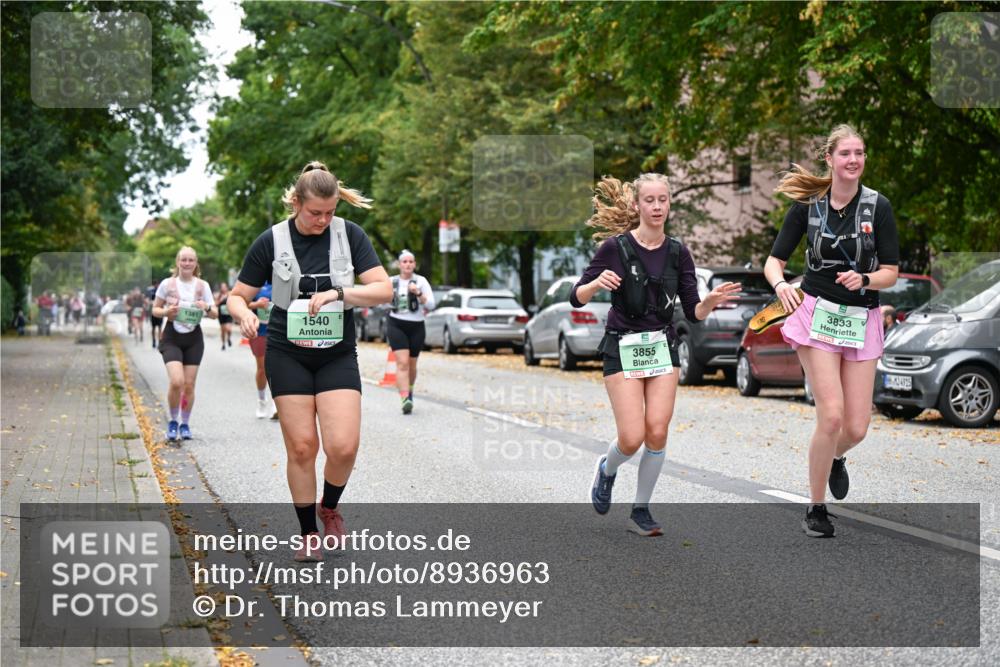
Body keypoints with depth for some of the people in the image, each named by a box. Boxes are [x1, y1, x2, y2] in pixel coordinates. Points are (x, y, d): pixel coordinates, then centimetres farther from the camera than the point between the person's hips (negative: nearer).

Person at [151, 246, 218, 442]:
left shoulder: (202, 286, 1)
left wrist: (207, 308, -18)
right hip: (172, 337, -2)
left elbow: (215, 314, 4)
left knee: (189, 385, 3)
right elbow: (155, 309, 6)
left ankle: (185, 424, 22)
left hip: (194, 339, 2)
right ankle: (173, 421, 5)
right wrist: (166, 312, -15)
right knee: (176, 382, -17)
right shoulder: (167, 284, -3)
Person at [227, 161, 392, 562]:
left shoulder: (349, 234, -1)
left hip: (338, 354, 1)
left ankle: (330, 507, 19)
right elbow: (237, 296, 4)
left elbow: (384, 289, -6)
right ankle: (309, 535, 13)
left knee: (344, 445, -11)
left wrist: (338, 293, -20)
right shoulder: (271, 241, -4)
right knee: (301, 447, -2)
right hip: (288, 355, -1)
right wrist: (245, 315, -19)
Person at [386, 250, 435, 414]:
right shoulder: (392, 281, 4)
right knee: (402, 362, -15)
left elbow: (431, 305, -10)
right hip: (396, 325, 0)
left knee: (411, 364, 12)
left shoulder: (421, 281, -2)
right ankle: (405, 399, -24)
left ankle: (409, 391, 40)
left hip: (416, 327, 0)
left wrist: (418, 293, -21)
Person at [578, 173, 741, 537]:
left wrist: (711, 300, -17)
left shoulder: (678, 252, 3)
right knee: (632, 438, -9)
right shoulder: (616, 246, -8)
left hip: (662, 347, 3)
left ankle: (640, 511, 11)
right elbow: (577, 299, -8)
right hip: (623, 348, -3)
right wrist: (597, 284, -29)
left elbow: (693, 312, 4)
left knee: (657, 434, -5)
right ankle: (607, 470, 25)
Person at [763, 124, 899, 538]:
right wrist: (780, 284, -20)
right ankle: (816, 508, 5)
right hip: (818, 314, -1)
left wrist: (864, 280, -23)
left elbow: (890, 273, -2)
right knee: (831, 416, -14)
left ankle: (835, 458, 39)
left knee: (856, 427, 0)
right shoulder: (807, 204, -1)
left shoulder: (878, 206, -3)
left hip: (862, 321, 1)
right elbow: (774, 260, 2)